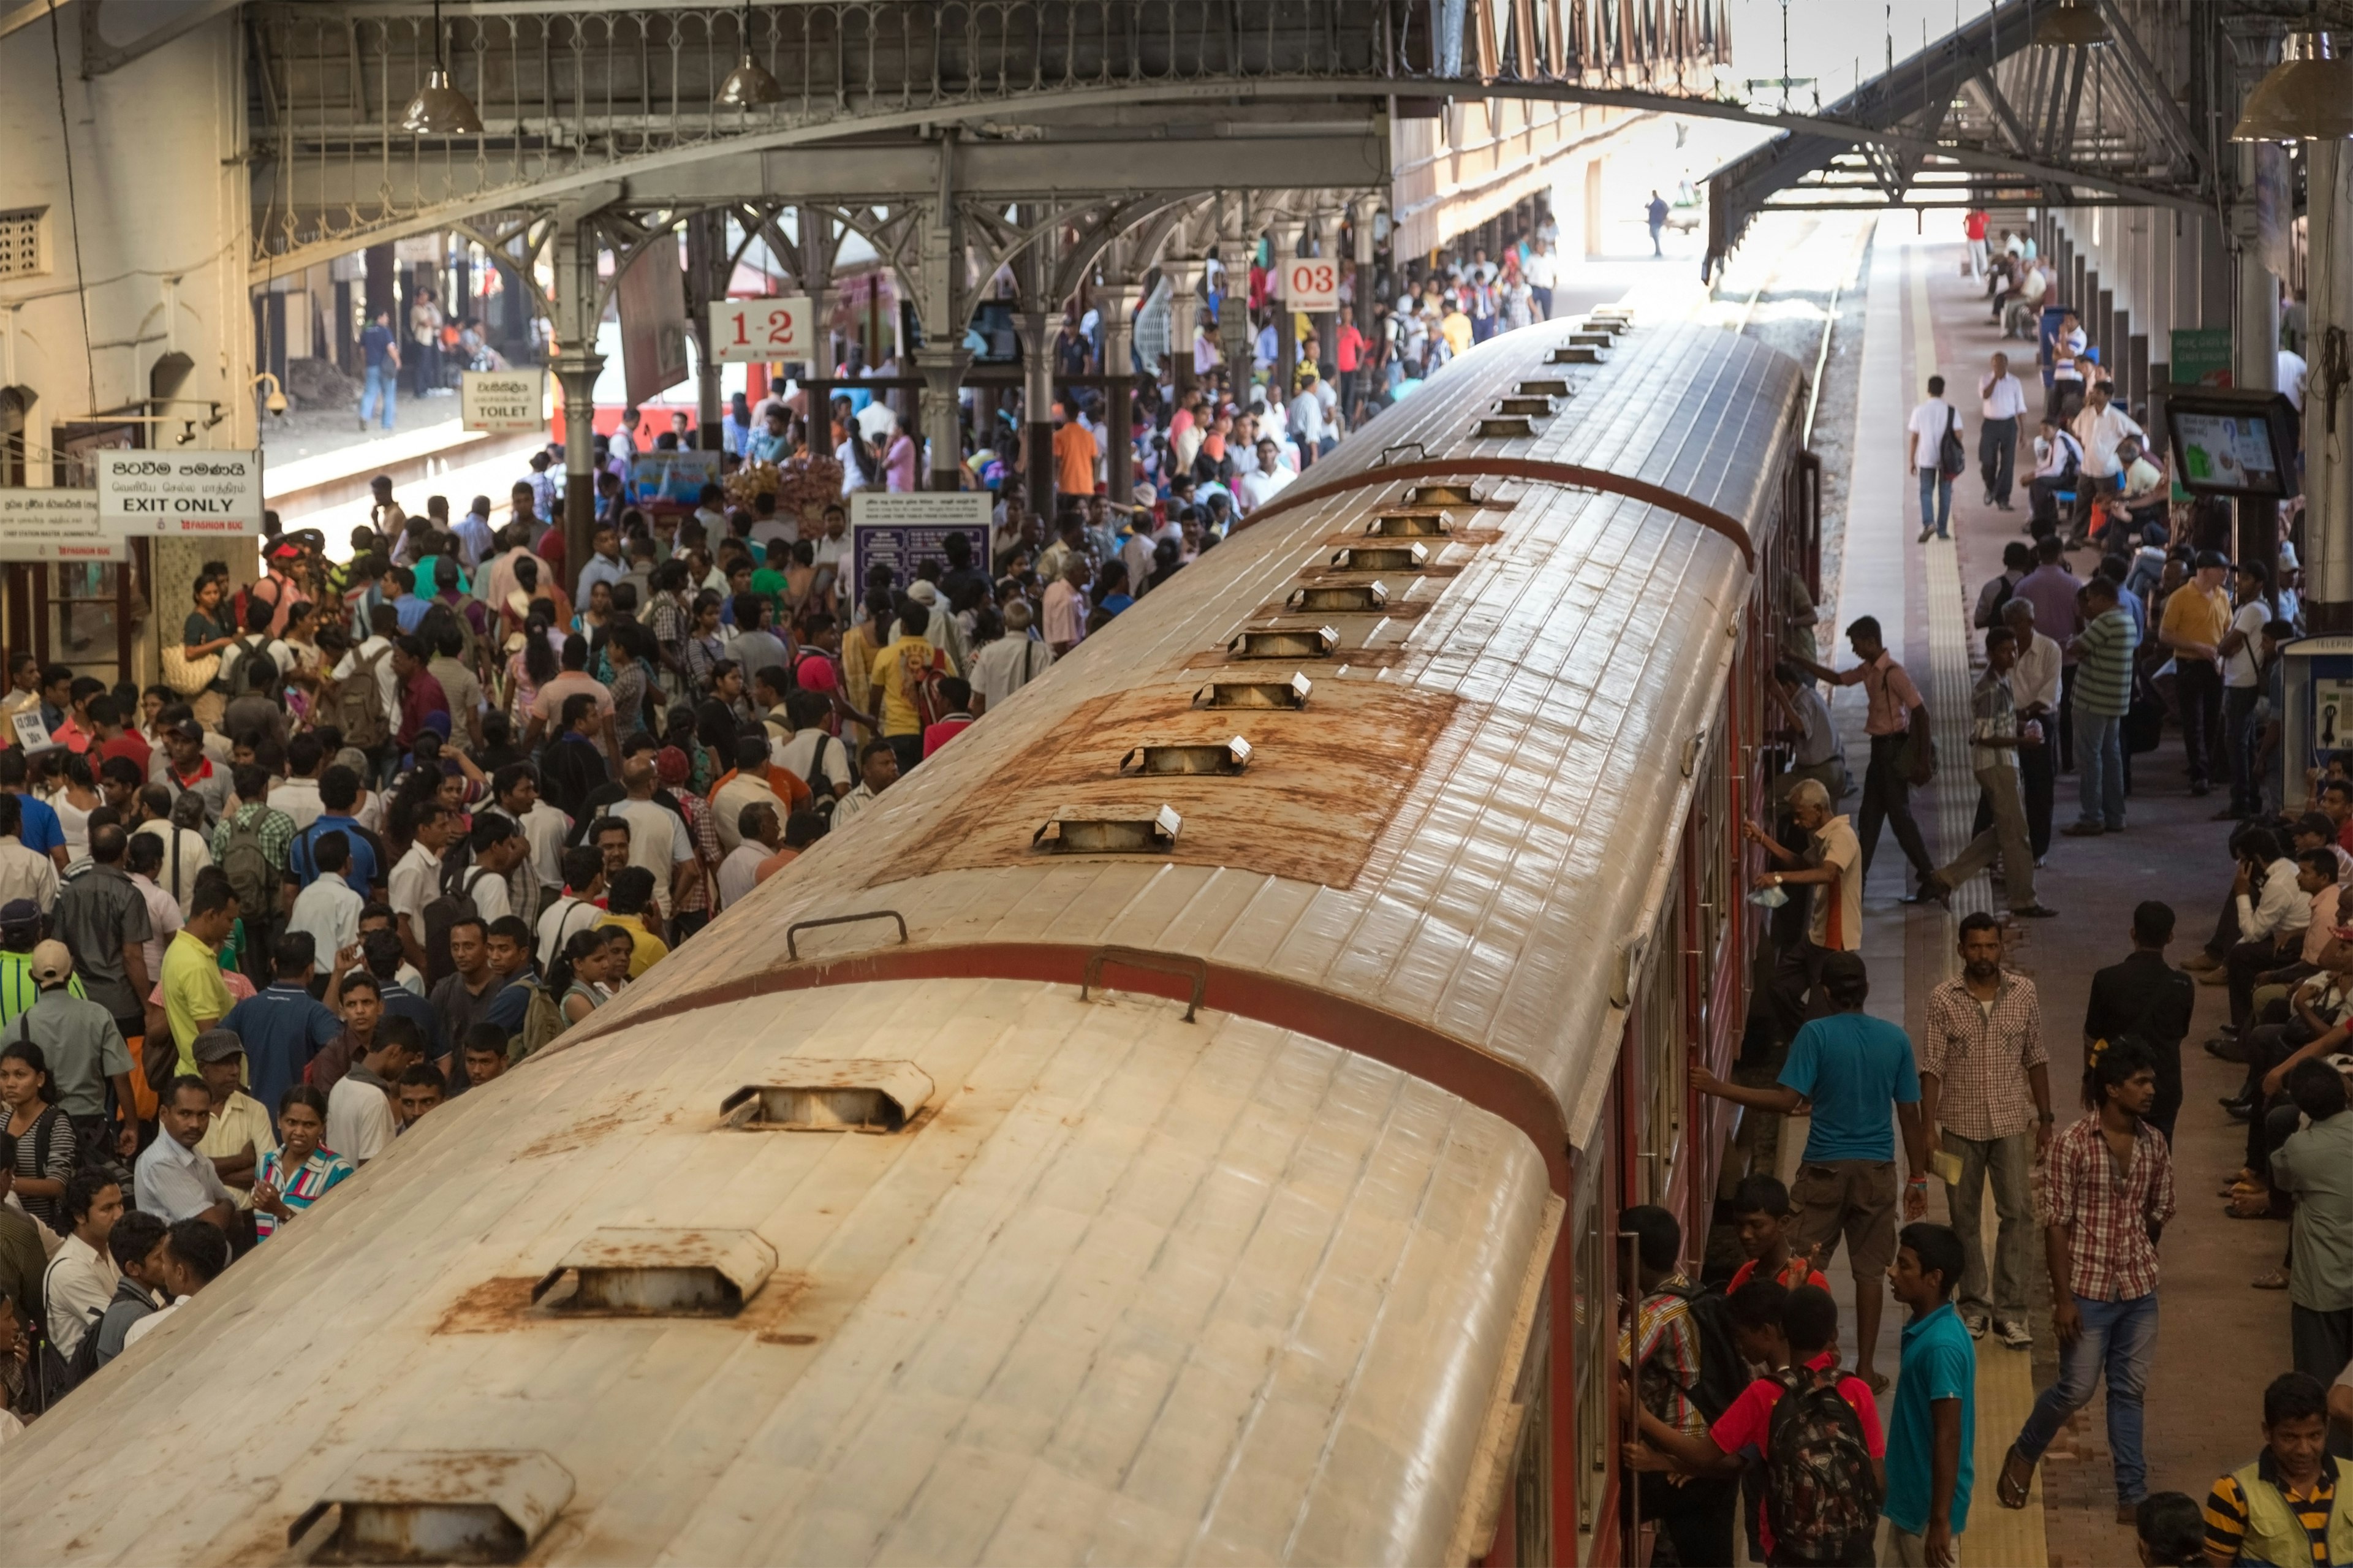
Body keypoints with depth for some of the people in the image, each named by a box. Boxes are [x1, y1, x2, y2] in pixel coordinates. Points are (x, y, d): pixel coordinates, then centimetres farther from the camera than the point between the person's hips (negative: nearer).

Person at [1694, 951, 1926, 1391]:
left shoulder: (1816, 1034, -11)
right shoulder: (1895, 1039, 0)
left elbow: (1787, 1100, -19)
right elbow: (1909, 1114, 2)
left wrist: (1719, 1088, -16)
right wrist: (1918, 1178, 10)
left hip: (1825, 1168, -3)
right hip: (1876, 1171, 3)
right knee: (1869, 1269, 11)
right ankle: (1865, 1368, 13)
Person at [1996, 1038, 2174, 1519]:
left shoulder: (2154, 1146, 1)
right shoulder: (2072, 1145, -14)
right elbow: (2056, 1225, -14)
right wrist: (2063, 1298, -15)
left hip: (2139, 1288, 4)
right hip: (2088, 1288, -4)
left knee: (2130, 1391, 9)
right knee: (2076, 1389, 2)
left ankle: (2132, 1494, 15)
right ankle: (2023, 1455, 28)